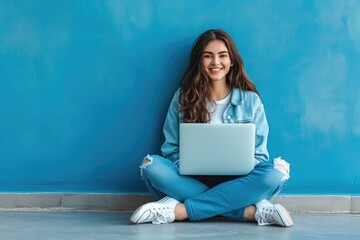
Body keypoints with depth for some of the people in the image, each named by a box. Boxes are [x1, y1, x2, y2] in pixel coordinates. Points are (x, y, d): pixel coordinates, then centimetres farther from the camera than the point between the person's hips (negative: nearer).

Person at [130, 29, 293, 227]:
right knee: (151, 166, -28)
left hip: (235, 182, 0)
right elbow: (171, 150, 5)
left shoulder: (250, 100, 6)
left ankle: (179, 210, -29)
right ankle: (251, 210, -32)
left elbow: (259, 155, 6)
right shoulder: (183, 97, 7)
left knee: (276, 173, -30)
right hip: (192, 180, 0)